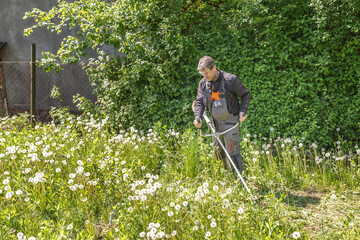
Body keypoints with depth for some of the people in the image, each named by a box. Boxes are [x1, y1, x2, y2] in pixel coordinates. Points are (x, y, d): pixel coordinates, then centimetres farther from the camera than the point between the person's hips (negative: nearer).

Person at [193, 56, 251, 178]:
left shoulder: (230, 79, -14)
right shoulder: (203, 83, 1)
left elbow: (246, 95, -2)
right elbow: (199, 101, 3)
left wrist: (243, 111, -13)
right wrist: (198, 116, -15)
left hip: (230, 121, -6)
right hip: (216, 121, 6)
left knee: (232, 152, -9)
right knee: (218, 150, 16)